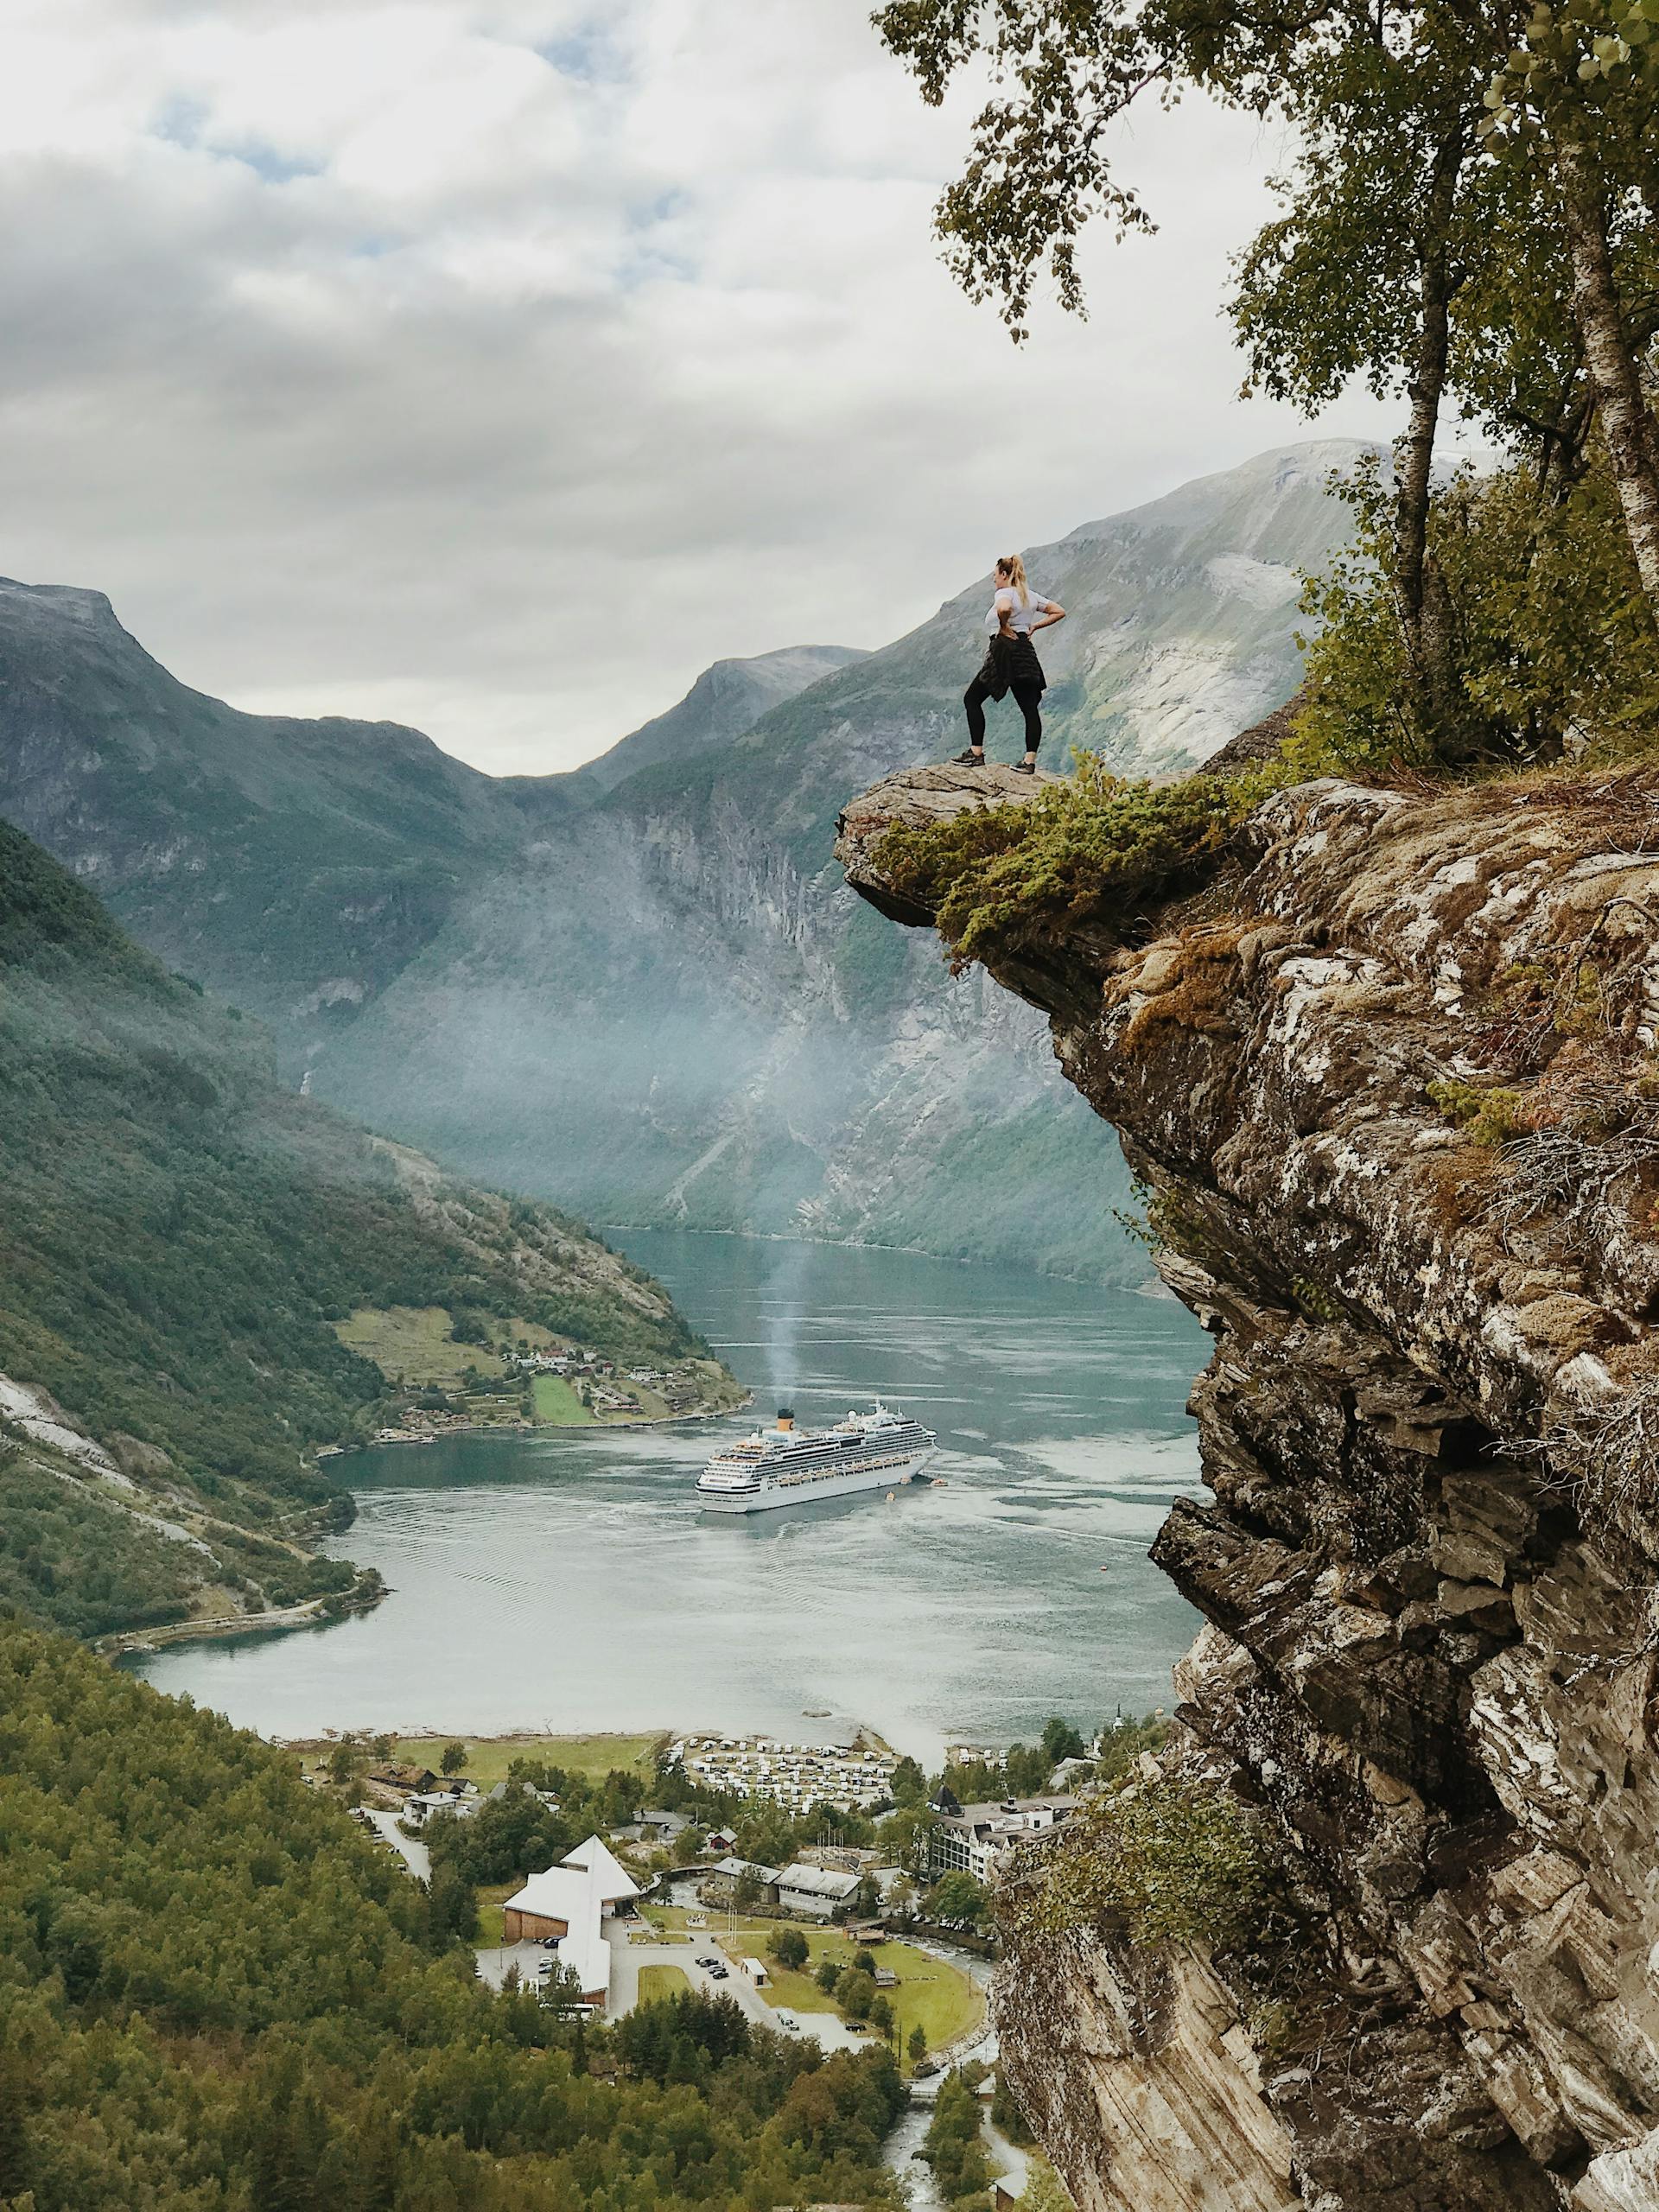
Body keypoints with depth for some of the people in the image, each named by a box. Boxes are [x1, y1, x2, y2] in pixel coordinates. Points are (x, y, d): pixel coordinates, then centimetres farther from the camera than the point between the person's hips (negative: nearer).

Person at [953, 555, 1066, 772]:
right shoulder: (1031, 595, 15)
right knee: (1030, 707, 2)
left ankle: (976, 753, -1)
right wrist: (1034, 626, 14)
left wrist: (1004, 627, -16)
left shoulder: (1004, 593, -8)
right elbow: (1059, 612, 20)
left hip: (1004, 651, -7)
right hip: (1026, 653, 7)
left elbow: (1004, 608, -34)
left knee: (972, 699, 4)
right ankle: (1030, 761, -3)